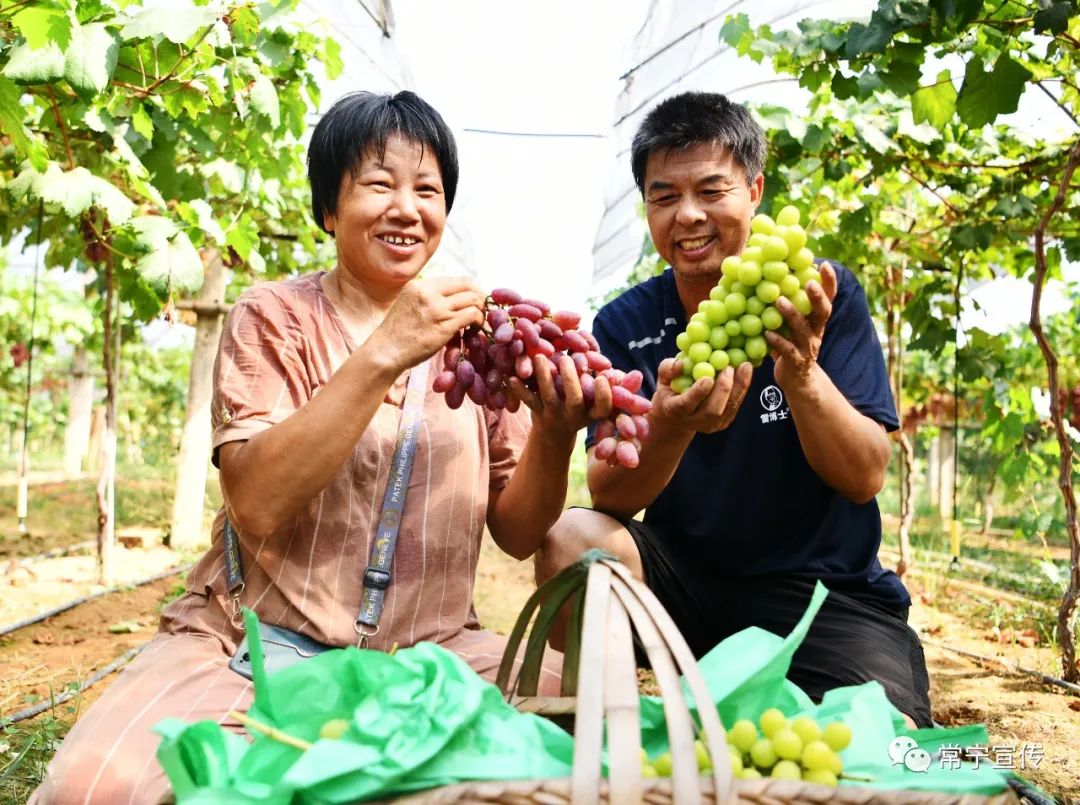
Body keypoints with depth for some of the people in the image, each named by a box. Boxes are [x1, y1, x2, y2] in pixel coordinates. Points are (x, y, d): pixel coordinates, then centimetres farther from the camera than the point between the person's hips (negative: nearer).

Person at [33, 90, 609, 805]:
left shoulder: (471, 333, 7)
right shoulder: (275, 317, 0)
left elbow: (517, 533, 3)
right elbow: (257, 505, -17)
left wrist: (554, 435, -17)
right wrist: (384, 354, -24)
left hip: (430, 650, 3)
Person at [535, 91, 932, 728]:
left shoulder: (822, 297, -6)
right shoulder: (625, 325, -2)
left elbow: (865, 478, -12)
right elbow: (610, 498, -11)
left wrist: (802, 378, -32)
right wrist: (668, 428, -33)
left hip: (829, 588, -2)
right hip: (686, 577, 3)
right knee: (574, 538, -24)